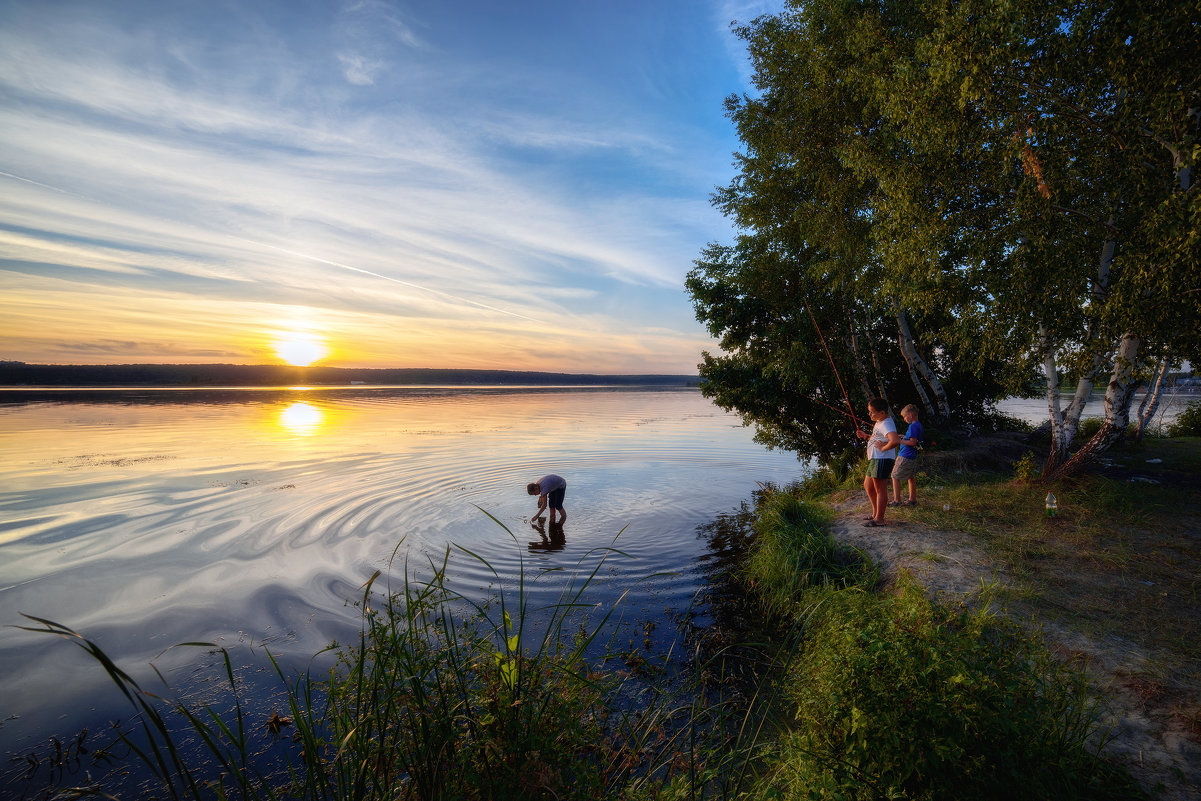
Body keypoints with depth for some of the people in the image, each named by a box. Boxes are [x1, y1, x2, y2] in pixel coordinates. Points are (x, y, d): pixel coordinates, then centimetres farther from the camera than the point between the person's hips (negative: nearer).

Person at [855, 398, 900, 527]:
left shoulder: (886, 424, -20)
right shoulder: (880, 422, 14)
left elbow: (895, 441, -37)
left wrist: (883, 448, -24)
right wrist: (866, 436, 14)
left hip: (882, 460, -11)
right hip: (875, 459, 11)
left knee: (880, 489, -2)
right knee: (868, 486, 20)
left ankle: (879, 519, 7)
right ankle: (875, 513, 31)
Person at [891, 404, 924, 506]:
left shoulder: (913, 426, -19)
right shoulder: (919, 425, 11)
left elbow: (913, 442, -24)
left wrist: (899, 441, -17)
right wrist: (902, 437, 16)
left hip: (905, 456, -10)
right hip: (913, 457, 10)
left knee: (895, 477, -3)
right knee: (911, 477, 16)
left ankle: (897, 500, -1)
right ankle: (912, 500, 24)